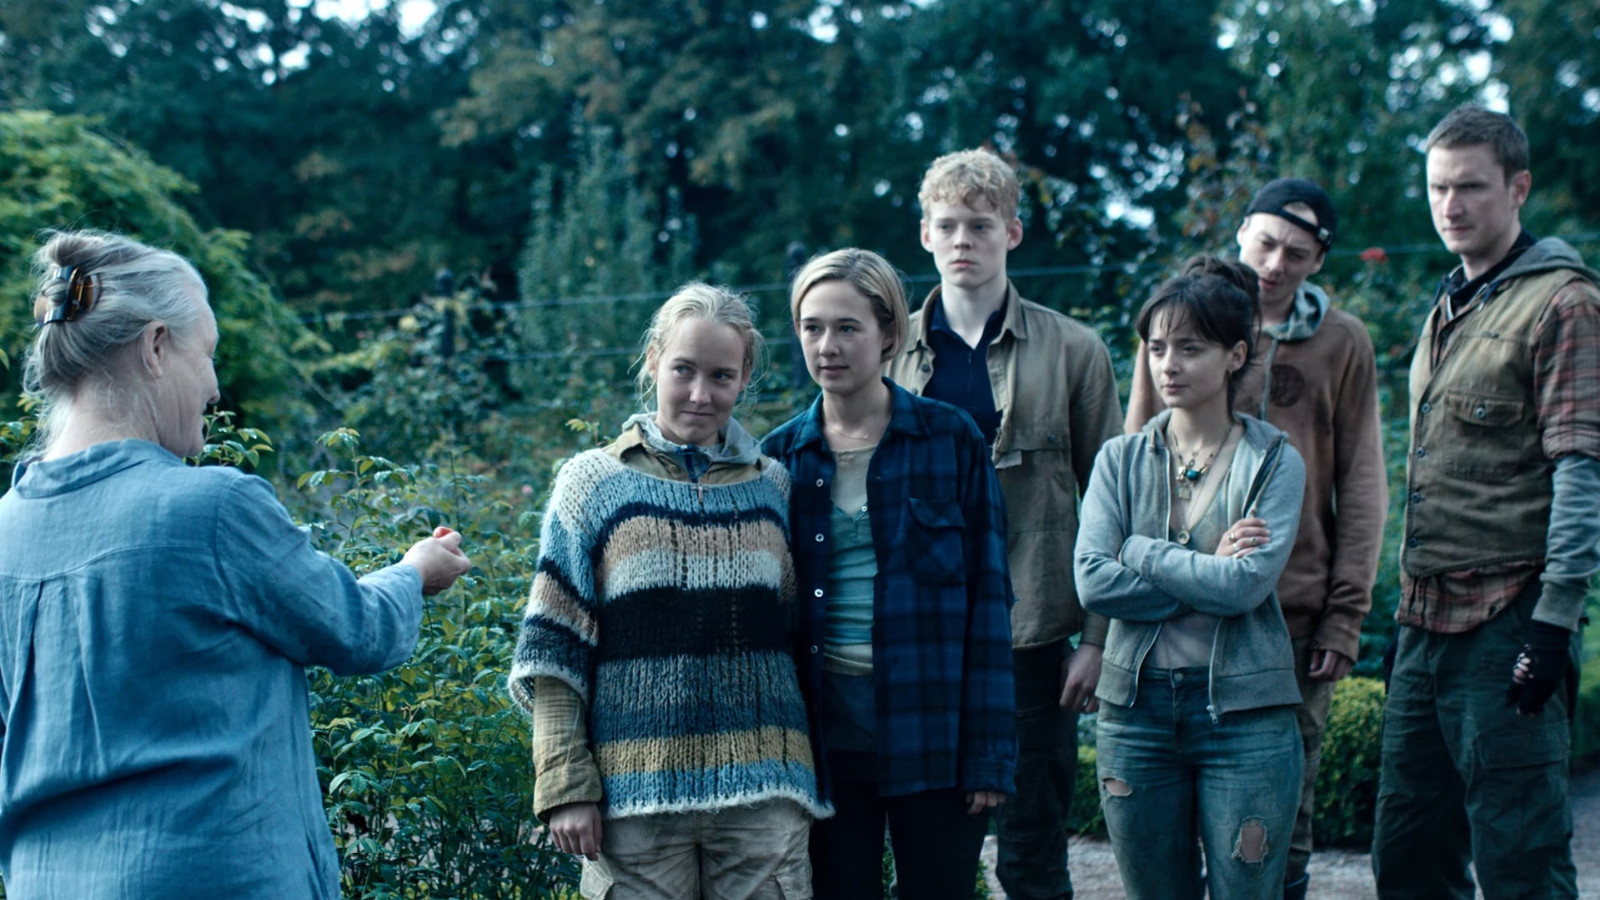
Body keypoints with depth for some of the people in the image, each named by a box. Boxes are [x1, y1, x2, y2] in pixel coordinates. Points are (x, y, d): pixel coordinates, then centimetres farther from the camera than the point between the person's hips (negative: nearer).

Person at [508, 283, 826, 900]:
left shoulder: (773, 487, 11)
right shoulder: (595, 481, 5)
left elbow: (798, 636, 15)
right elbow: (554, 652, 2)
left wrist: (809, 779, 10)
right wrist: (566, 784, -6)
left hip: (762, 795, 2)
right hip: (637, 795, -2)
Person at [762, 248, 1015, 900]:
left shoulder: (950, 438, -1)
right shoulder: (781, 455, 6)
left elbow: (988, 597, -2)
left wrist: (989, 753, -7)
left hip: (931, 727, -2)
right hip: (825, 734, 2)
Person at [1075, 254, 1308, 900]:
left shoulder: (1274, 461, -1)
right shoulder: (1121, 460, 5)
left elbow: (1247, 584, -16)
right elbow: (1093, 582, -8)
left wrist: (1142, 552, -8)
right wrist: (1207, 572, -11)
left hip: (1244, 709, -3)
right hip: (1136, 706, 3)